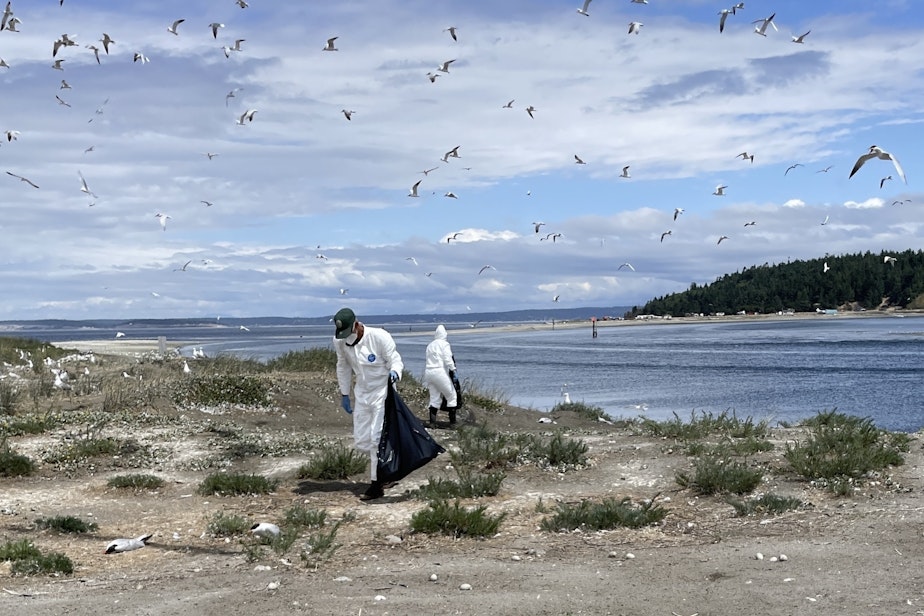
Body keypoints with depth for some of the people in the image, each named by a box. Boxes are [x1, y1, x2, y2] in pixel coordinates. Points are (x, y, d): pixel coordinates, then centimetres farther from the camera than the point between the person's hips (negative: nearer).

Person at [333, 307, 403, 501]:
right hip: (361, 394, 6)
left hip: (382, 392, -6)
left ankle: (377, 484, 0)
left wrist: (394, 372, -40)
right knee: (360, 441, 6)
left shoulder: (379, 337, -23)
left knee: (376, 438, -9)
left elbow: (396, 360, -17)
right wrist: (344, 394, 12)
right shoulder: (339, 341, -8)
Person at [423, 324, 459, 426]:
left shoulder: (430, 345, 15)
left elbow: (429, 359, 14)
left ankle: (432, 421, 7)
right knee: (451, 396, 5)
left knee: (434, 398, 13)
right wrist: (453, 371, -7)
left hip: (428, 371, 6)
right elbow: (448, 360, -12)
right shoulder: (444, 344, -4)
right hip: (440, 372, -6)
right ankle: (452, 421, 3)